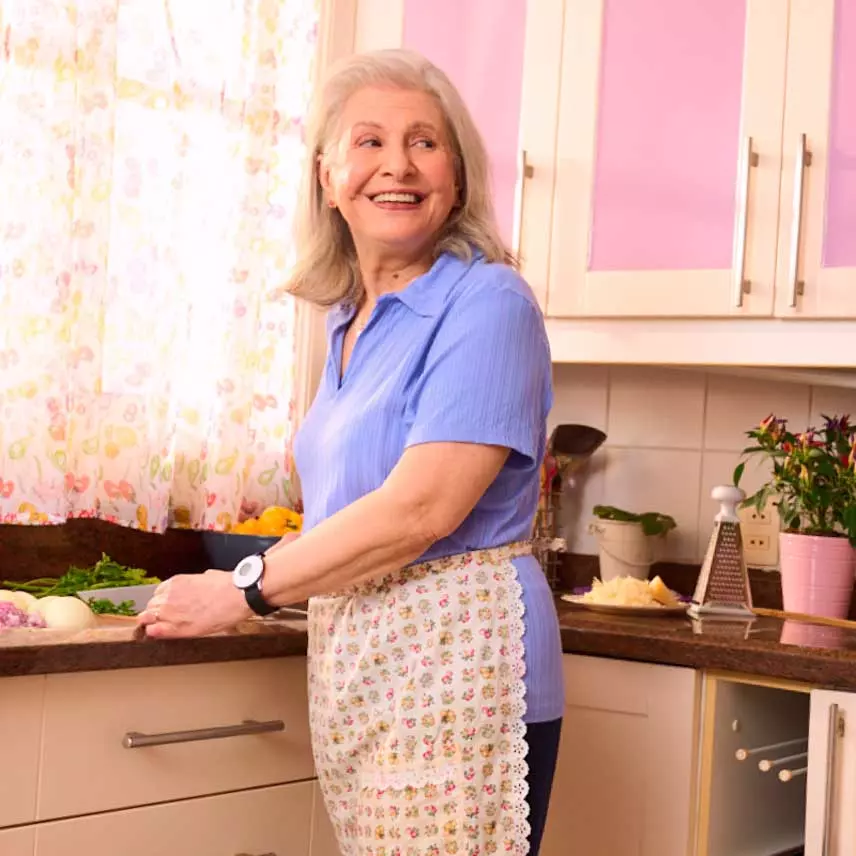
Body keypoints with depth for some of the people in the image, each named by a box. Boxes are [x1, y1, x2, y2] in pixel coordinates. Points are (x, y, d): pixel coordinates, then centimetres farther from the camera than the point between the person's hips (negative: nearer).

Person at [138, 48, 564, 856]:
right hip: (354, 667, 8)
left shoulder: (486, 303, -11)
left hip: (453, 666, -7)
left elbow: (422, 509, -18)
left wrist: (245, 589, -10)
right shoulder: (349, 320, 14)